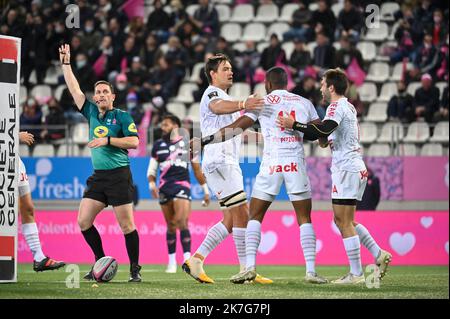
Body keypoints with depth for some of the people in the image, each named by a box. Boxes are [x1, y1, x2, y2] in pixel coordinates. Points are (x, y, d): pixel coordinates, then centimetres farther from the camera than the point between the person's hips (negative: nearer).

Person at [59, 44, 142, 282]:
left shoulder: (122, 116, -2)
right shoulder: (92, 113, 13)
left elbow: (134, 141, -10)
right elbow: (74, 89, 18)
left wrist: (107, 140, -16)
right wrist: (65, 63, 19)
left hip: (119, 175, -6)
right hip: (98, 177, 6)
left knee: (126, 225, -7)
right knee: (83, 221, 0)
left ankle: (135, 269, 0)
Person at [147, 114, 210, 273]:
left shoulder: (187, 143, 5)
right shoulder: (158, 145, 12)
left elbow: (197, 169, 11)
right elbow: (152, 169, 13)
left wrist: (205, 190, 12)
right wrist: (152, 184, -7)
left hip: (182, 186, -3)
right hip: (164, 188, 3)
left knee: (182, 221, -19)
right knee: (170, 226, 6)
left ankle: (187, 258, -19)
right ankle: (172, 262, 15)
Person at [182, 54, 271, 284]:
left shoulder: (225, 97, 26)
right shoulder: (212, 93, -6)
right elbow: (218, 107, -32)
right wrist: (242, 105, -51)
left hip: (229, 163, 11)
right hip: (218, 161, -11)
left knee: (230, 221, 8)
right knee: (242, 214, -13)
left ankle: (195, 261, 8)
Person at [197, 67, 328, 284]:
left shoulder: (262, 102, 6)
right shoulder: (304, 103, 13)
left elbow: (237, 128, 2)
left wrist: (207, 140, 7)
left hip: (271, 164, -1)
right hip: (296, 164, 2)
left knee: (255, 216, 7)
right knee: (304, 219, 8)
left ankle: (250, 266, -5)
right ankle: (311, 270, 0)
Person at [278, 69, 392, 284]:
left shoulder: (337, 107, -11)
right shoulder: (348, 107, 19)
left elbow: (322, 130, -26)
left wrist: (294, 125, -19)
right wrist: (324, 139, 9)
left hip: (346, 169, -10)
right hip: (356, 169, 10)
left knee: (344, 222, -7)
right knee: (344, 221, 16)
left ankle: (356, 274, -8)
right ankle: (379, 255, 12)